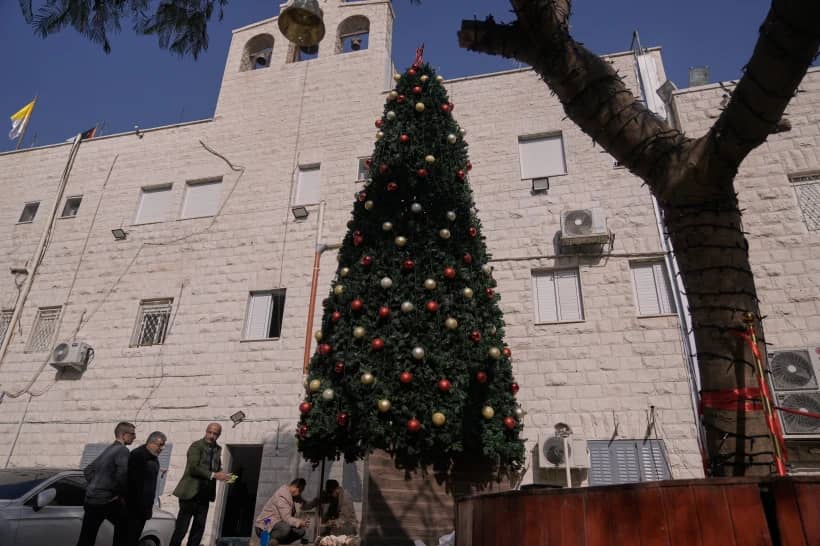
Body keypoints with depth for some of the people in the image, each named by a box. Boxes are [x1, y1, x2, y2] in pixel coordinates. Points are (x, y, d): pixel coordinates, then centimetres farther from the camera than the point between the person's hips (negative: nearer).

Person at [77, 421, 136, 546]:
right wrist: (123, 495, -10)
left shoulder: (108, 449, 17)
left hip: (91, 499, 8)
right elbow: (122, 475, -24)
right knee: (123, 525, 13)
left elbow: (87, 470, 24)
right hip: (106, 500, -8)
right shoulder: (122, 450, -12)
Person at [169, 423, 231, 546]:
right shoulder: (196, 445, -12)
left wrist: (222, 475, -6)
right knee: (181, 529, 0)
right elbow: (193, 467, -23)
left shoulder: (217, 449, 9)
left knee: (199, 529, 10)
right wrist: (213, 475, -28)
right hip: (190, 494, -6)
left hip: (204, 495, 6)